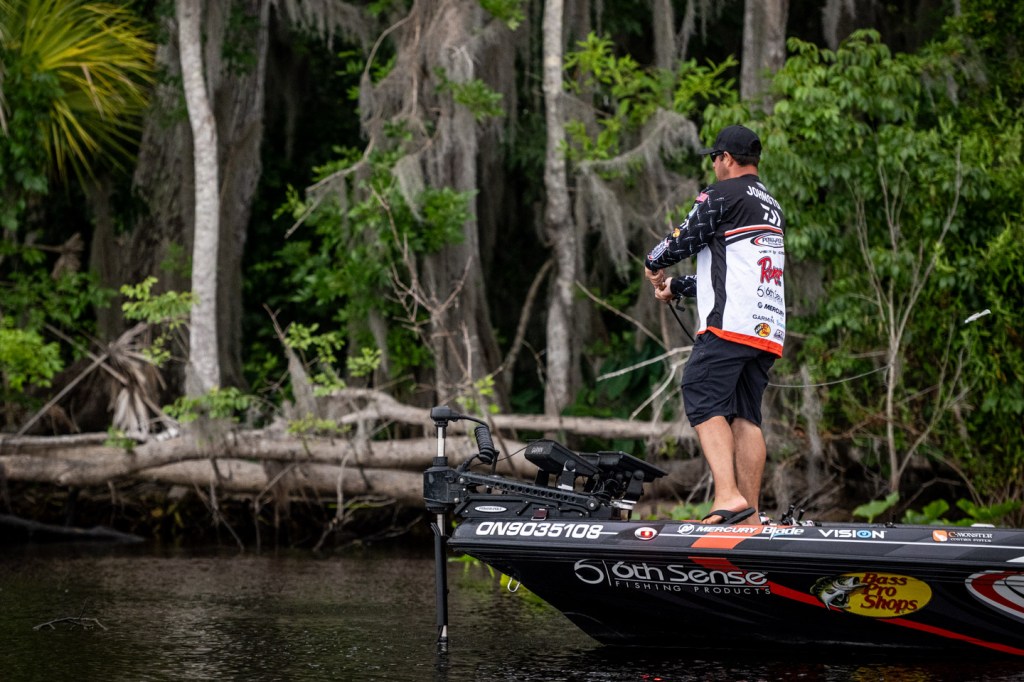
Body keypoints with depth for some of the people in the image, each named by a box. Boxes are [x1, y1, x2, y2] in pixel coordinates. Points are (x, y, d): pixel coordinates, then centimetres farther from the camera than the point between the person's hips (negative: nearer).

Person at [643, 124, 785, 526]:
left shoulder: (723, 194, -2)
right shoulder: (772, 207, 26)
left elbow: (684, 240, -1)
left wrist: (653, 263, 21)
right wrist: (676, 288, 32)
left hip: (731, 323, -8)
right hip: (769, 330, 8)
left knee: (704, 402, -10)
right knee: (746, 417, 7)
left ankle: (729, 496, -25)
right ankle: (751, 517, 2)